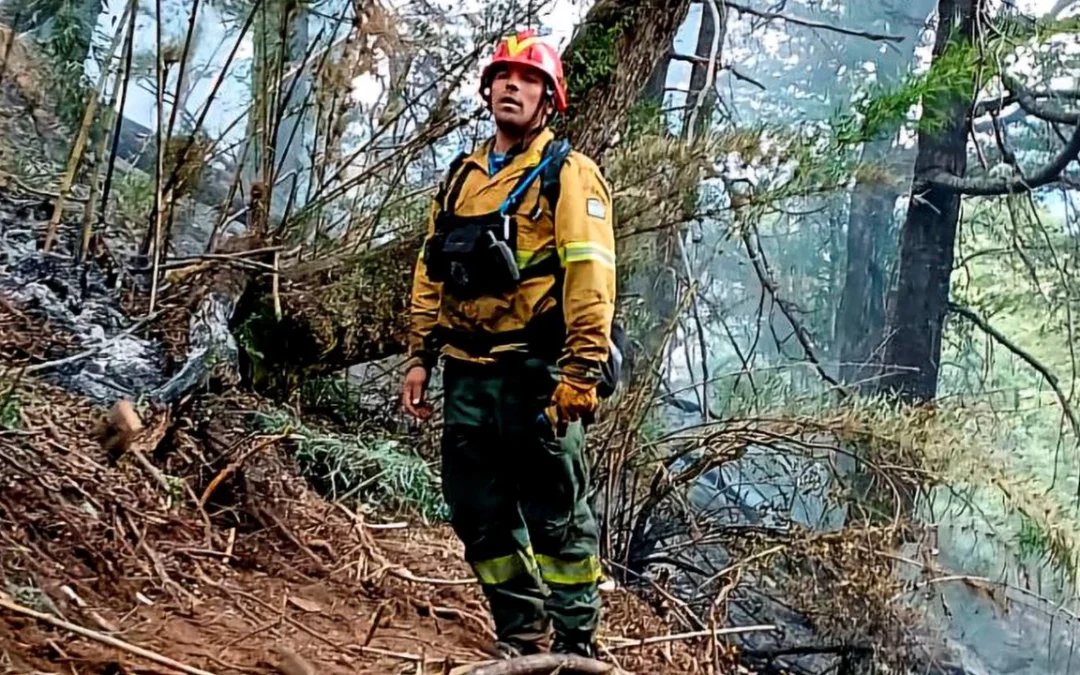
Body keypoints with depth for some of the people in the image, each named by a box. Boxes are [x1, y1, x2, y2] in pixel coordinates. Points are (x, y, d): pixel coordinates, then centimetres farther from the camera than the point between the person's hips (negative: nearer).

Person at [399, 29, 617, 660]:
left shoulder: (568, 174, -4)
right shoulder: (463, 177, 17)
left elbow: (590, 278, -13)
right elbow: (431, 273, 19)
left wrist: (581, 373, -20)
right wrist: (420, 357, 14)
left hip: (536, 372, -7)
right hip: (469, 374, 7)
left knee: (556, 515, 0)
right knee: (480, 513, 11)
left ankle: (576, 646, 12)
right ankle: (522, 639, 25)